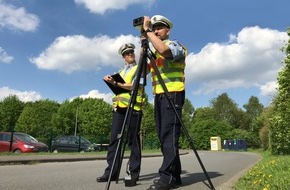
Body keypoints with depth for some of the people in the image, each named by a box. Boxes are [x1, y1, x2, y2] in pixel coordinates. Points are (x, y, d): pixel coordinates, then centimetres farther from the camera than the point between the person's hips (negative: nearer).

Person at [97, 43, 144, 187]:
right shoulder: (121, 71, 28)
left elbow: (136, 86, -8)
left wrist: (116, 83, -12)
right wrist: (110, 81, 8)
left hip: (133, 107, -6)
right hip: (118, 107, 6)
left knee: (132, 141, -4)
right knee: (114, 140, 0)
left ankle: (133, 173, 1)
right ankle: (111, 172, 5)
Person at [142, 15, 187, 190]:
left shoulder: (175, 45, 1)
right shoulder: (154, 51, 24)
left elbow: (163, 49, -23)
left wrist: (148, 30, -11)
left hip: (172, 95, -8)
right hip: (159, 96, 8)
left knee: (169, 135, -13)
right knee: (164, 136, 5)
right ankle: (174, 176, 11)